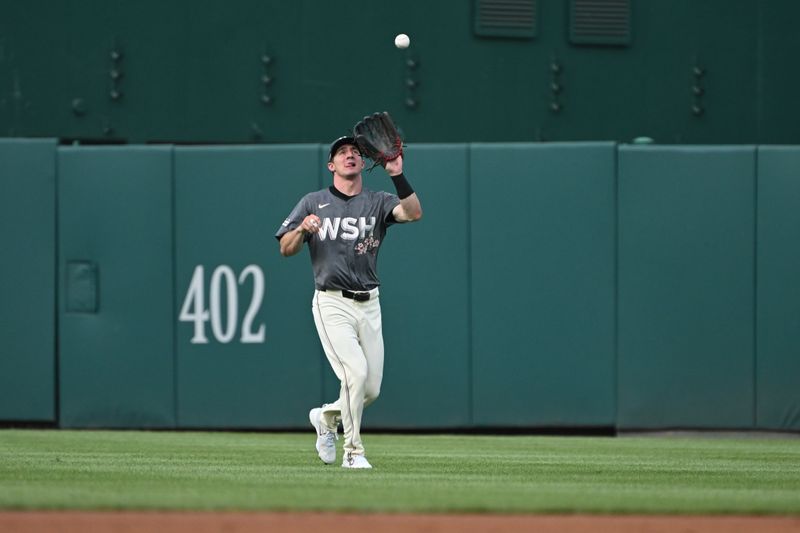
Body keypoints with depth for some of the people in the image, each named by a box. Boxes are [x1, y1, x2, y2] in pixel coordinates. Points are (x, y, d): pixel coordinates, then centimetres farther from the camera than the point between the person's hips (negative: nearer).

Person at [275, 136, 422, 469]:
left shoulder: (378, 203, 8)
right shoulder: (313, 203, 8)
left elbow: (414, 213, -11)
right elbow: (286, 249, 3)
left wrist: (397, 176, -24)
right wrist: (302, 228, -17)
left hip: (368, 304, 3)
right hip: (332, 304, -3)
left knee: (372, 388, 4)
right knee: (355, 371, -20)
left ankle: (327, 416, 33)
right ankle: (353, 451, -8)